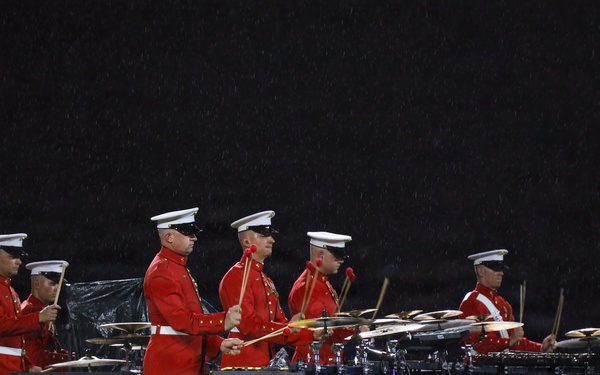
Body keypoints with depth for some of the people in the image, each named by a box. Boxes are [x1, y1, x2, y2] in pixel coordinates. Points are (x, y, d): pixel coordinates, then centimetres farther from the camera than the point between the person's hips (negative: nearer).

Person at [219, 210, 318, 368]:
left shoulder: (266, 281, 20)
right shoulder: (236, 276, -9)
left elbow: (279, 323, 19)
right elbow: (248, 325, -18)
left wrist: (312, 334, 6)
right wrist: (287, 329, -23)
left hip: (266, 363, 9)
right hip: (243, 365, -9)